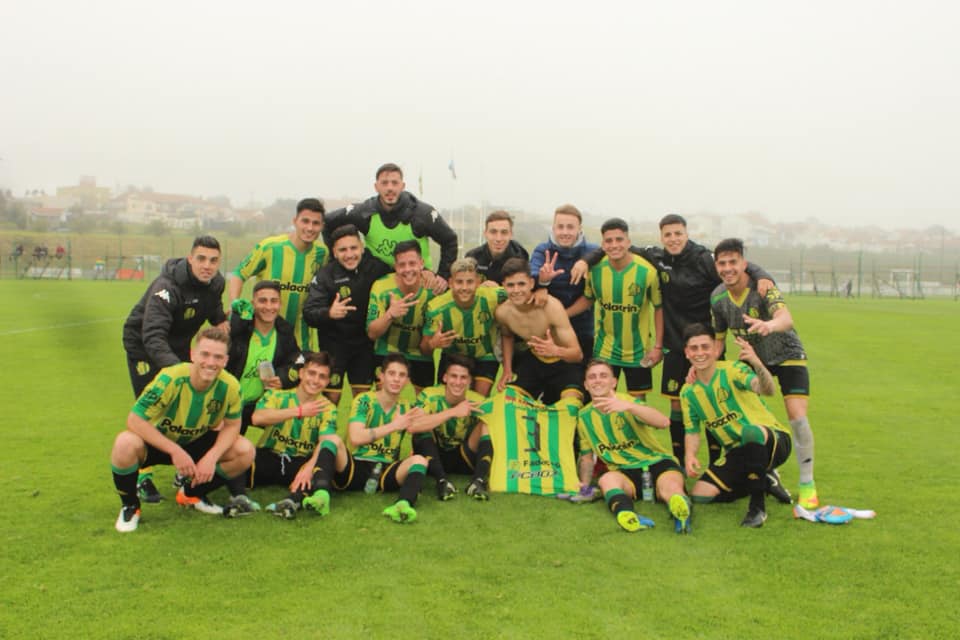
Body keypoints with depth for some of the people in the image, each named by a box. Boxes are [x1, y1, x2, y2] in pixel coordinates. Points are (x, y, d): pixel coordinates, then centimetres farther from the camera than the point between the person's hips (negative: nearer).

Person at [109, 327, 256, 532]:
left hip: (196, 443, 4)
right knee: (126, 444, -36)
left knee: (245, 451, -18)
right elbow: (134, 420, -30)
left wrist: (212, 457, -26)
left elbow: (232, 425, -8)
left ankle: (191, 494, 8)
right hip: (158, 442, -3)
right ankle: (130, 506, -6)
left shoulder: (230, 386, -22)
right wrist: (175, 451, -35)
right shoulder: (170, 379, -32)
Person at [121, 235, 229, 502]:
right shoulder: (166, 287, -34)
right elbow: (153, 337, -44)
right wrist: (177, 369, -58)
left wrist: (221, 321, -11)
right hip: (144, 346, -6)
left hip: (179, 345, 6)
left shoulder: (216, 282, -11)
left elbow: (214, 307, 13)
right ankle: (143, 477, 2)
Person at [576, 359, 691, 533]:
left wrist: (628, 406, -34)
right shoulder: (584, 416, 9)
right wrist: (584, 484, 8)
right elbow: (587, 456, 23)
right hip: (625, 472, 1)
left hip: (657, 462, 0)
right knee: (607, 479, -36)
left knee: (672, 487, -37)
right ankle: (627, 515, -63)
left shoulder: (627, 400, -3)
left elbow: (664, 422, -22)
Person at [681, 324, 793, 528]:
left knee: (751, 431, -41)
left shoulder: (732, 370, -14)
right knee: (700, 495, -10)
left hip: (773, 440, -6)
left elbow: (766, 390, -33)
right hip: (736, 451, 6)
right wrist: (690, 455, -13)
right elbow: (692, 431, 8)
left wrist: (758, 364, -53)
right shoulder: (688, 392, 2)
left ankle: (758, 507, -23)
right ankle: (765, 482, 13)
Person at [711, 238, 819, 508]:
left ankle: (807, 484, 0)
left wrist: (769, 325, -70)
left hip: (787, 354, -5)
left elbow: (786, 318, -46)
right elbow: (718, 339, 0)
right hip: (753, 358, 5)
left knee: (797, 416, -18)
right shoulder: (718, 297, -12)